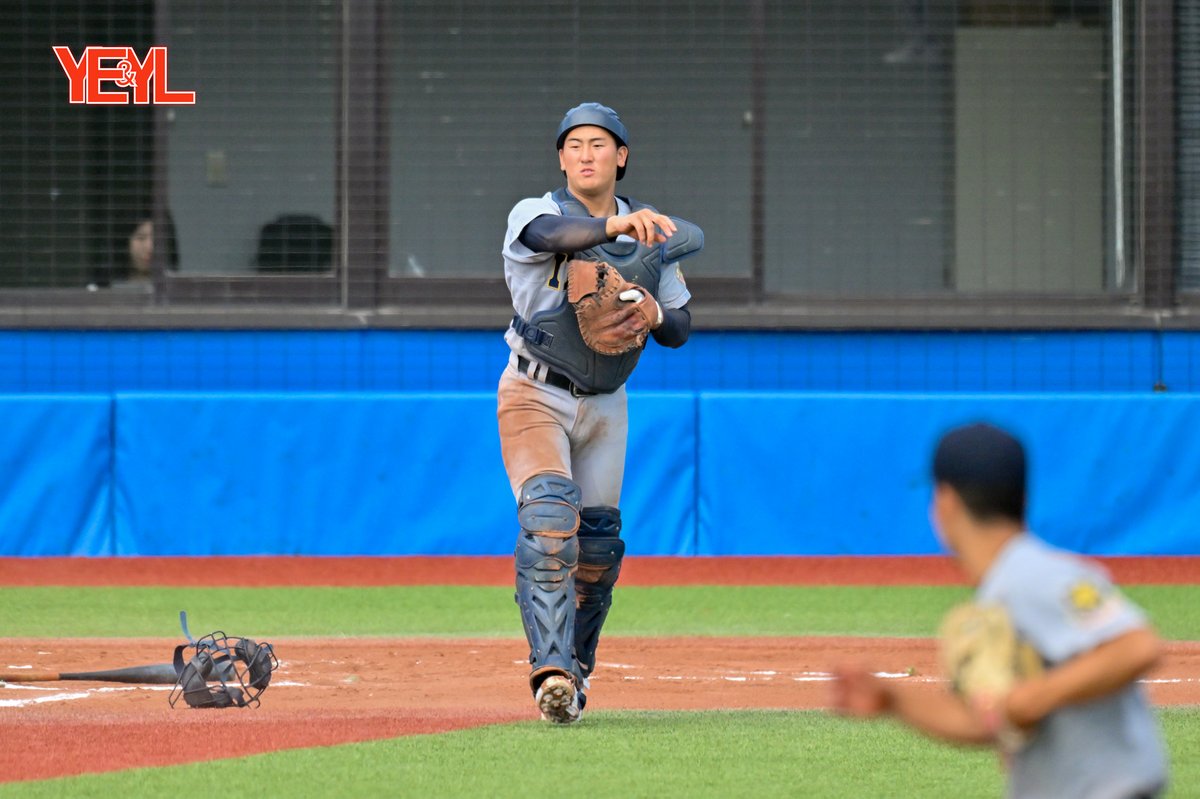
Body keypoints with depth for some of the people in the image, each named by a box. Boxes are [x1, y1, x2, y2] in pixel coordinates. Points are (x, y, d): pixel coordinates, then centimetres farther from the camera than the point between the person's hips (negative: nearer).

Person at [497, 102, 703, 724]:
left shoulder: (651, 235, 7)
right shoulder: (536, 214, -7)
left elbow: (681, 328, 6)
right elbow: (553, 235, -33)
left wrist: (653, 312, -18)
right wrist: (615, 225, -51)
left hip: (605, 404, 5)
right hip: (536, 394, -5)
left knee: (598, 539, 6)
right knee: (549, 517, -22)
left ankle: (575, 665, 26)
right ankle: (551, 671, -31)